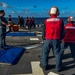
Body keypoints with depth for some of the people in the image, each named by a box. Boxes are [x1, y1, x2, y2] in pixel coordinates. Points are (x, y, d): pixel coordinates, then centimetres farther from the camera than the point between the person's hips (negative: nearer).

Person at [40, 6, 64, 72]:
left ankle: (44, 66, 21)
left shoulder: (46, 21, -4)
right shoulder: (60, 21, -3)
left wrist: (44, 38, 19)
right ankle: (58, 67, 15)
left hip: (48, 39, 0)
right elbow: (62, 31, 2)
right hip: (56, 40, 1)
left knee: (45, 52, 14)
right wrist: (60, 38, 18)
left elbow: (44, 31, 3)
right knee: (57, 53, 10)